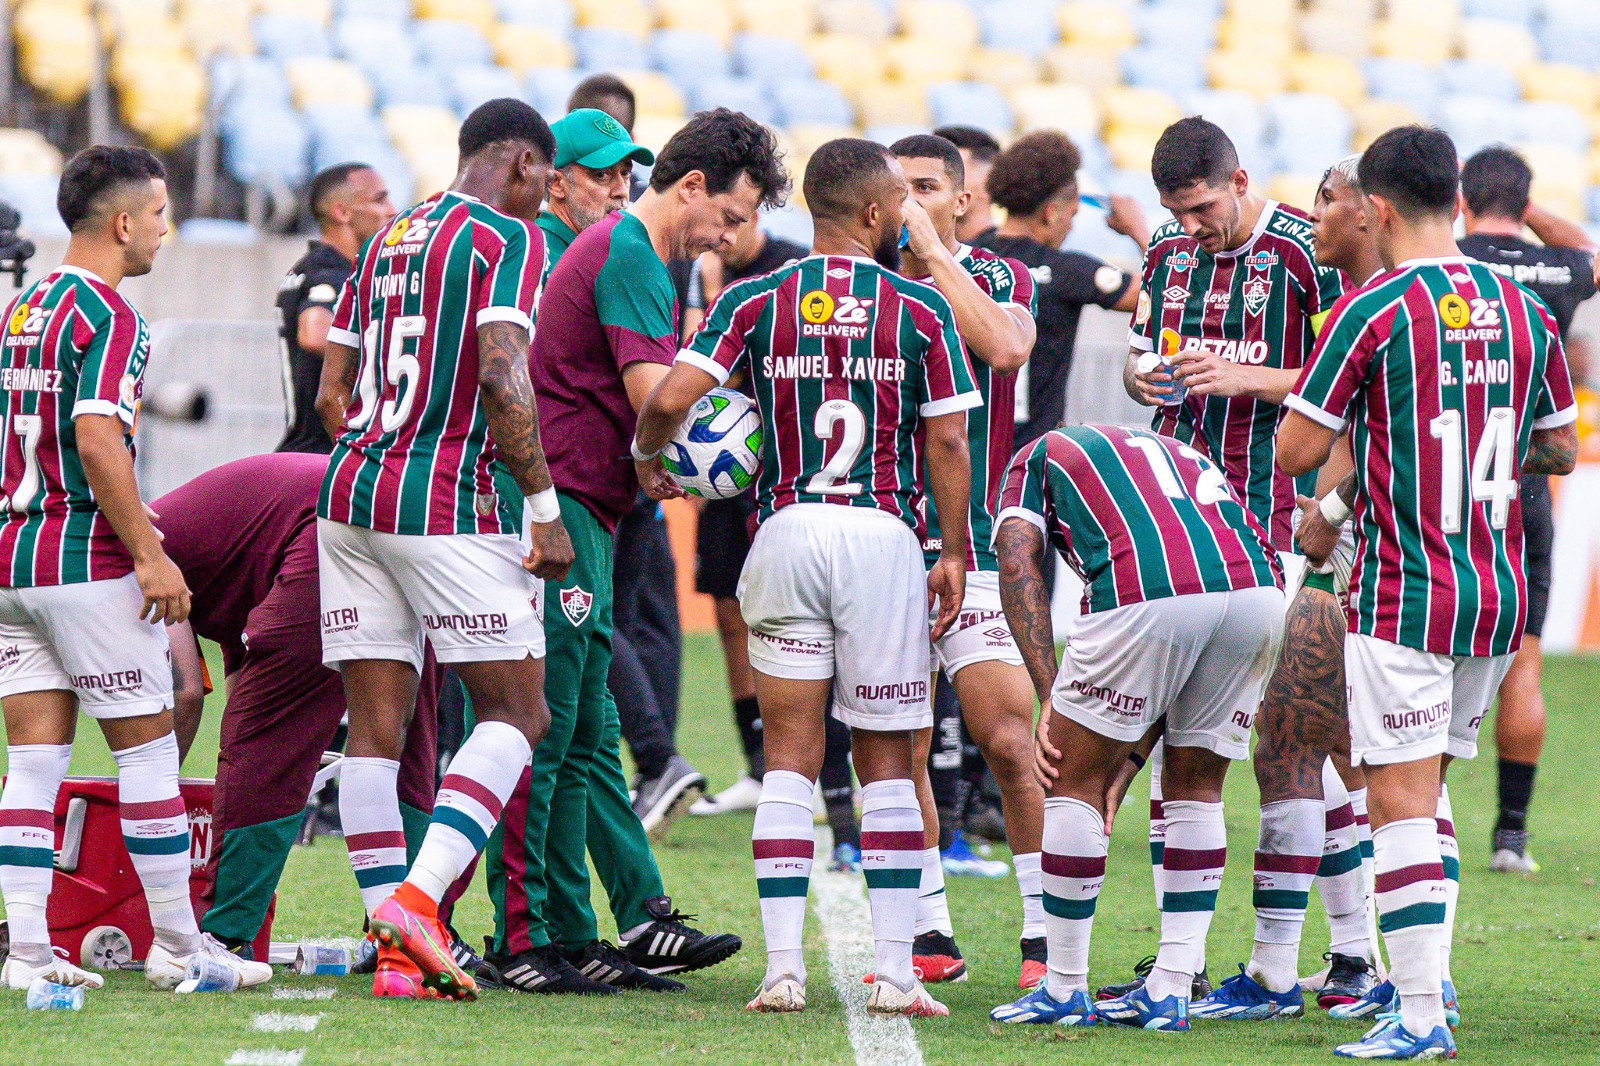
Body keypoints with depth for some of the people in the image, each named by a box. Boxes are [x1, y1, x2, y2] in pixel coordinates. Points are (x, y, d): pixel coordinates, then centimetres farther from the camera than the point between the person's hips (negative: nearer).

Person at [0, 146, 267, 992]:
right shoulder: (109, 318, -12)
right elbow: (96, 441, -23)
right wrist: (151, 556, -20)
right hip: (87, 562, -8)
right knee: (148, 747, 1)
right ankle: (177, 944, 6)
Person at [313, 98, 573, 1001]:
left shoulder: (388, 241, 19)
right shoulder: (509, 240, -4)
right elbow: (502, 378, -17)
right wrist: (544, 509, -14)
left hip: (353, 490, 7)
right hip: (448, 505, -7)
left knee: (376, 727, 6)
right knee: (517, 714, 0)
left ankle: (397, 951, 4)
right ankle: (415, 900, -16)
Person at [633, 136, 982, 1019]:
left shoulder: (755, 301, 3)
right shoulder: (920, 310, 1)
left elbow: (670, 397, -6)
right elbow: (947, 443, 0)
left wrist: (648, 459, 15)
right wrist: (954, 554, 9)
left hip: (787, 532, 1)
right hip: (884, 535, -1)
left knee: (789, 756, 5)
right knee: (886, 761, 5)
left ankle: (783, 969, -2)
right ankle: (895, 971, 1)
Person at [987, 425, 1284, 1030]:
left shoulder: (1038, 457, 29)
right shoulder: (1185, 457, 40)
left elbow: (1018, 562, 7)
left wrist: (1050, 697, 5)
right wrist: (1120, 764, 39)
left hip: (1146, 596, -5)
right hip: (1257, 589, 5)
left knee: (1075, 783, 14)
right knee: (1197, 791, 22)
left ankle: (1064, 990, 21)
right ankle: (1170, 992, 20)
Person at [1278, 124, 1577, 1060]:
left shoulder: (1373, 312, -12)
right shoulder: (1525, 312, 6)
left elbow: (1297, 450, -10)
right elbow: (1560, 450, 16)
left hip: (1404, 594, -6)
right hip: (1501, 595, 6)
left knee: (1402, 799, -5)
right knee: (1428, 785, 20)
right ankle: (1430, 976, 22)